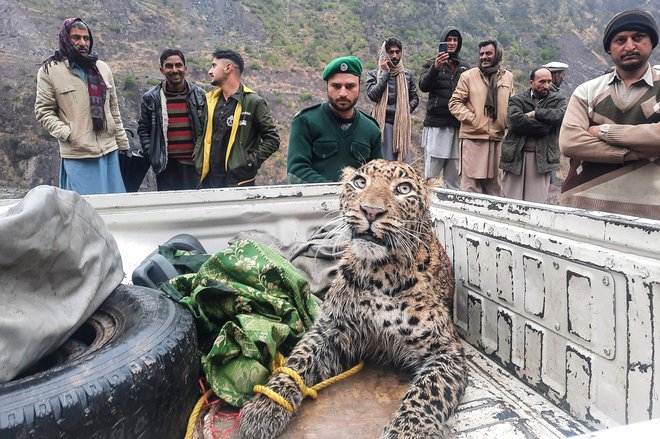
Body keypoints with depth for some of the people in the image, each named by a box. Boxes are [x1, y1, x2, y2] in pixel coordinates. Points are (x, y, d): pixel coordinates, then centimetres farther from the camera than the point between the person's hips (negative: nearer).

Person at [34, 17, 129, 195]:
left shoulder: (102, 68, 12)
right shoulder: (49, 70, 0)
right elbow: (43, 111, 0)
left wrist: (123, 144, 13)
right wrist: (68, 134, -14)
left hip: (110, 151, 4)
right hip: (78, 155, -4)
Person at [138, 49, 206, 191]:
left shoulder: (200, 95, 5)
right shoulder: (151, 98, 4)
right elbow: (143, 129, 9)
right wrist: (152, 154, -1)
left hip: (195, 165, 1)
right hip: (167, 167, 0)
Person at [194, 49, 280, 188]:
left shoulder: (253, 102, -5)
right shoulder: (210, 99, 12)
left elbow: (272, 139, -5)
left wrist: (251, 161, -11)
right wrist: (197, 158, 9)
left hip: (239, 180, -5)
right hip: (208, 178, 5)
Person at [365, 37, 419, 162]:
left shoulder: (407, 74, 14)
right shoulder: (373, 74, 4)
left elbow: (415, 98, 19)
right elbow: (373, 95, -12)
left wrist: (407, 109, -1)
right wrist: (385, 73, -7)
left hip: (402, 124, 4)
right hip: (383, 123, -3)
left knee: (404, 161, 2)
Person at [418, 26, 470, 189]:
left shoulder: (464, 66, 15)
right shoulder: (432, 63, 5)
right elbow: (423, 86, -11)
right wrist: (435, 68, -28)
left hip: (458, 125, 4)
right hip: (437, 124, -3)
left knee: (454, 177, 7)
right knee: (431, 174, -5)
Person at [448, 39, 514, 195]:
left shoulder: (508, 77, 13)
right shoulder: (468, 76, 2)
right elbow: (454, 102, 0)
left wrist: (507, 123, 5)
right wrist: (471, 119, -10)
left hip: (497, 137, 4)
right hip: (473, 137, -4)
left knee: (493, 184, 13)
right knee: (470, 183, -4)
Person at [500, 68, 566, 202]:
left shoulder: (558, 99, 13)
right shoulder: (517, 99, 7)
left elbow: (562, 115, -9)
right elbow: (515, 119, -14)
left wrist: (535, 113, -9)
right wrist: (544, 125, -12)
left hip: (542, 158, 1)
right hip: (516, 156, -1)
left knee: (538, 203, 1)